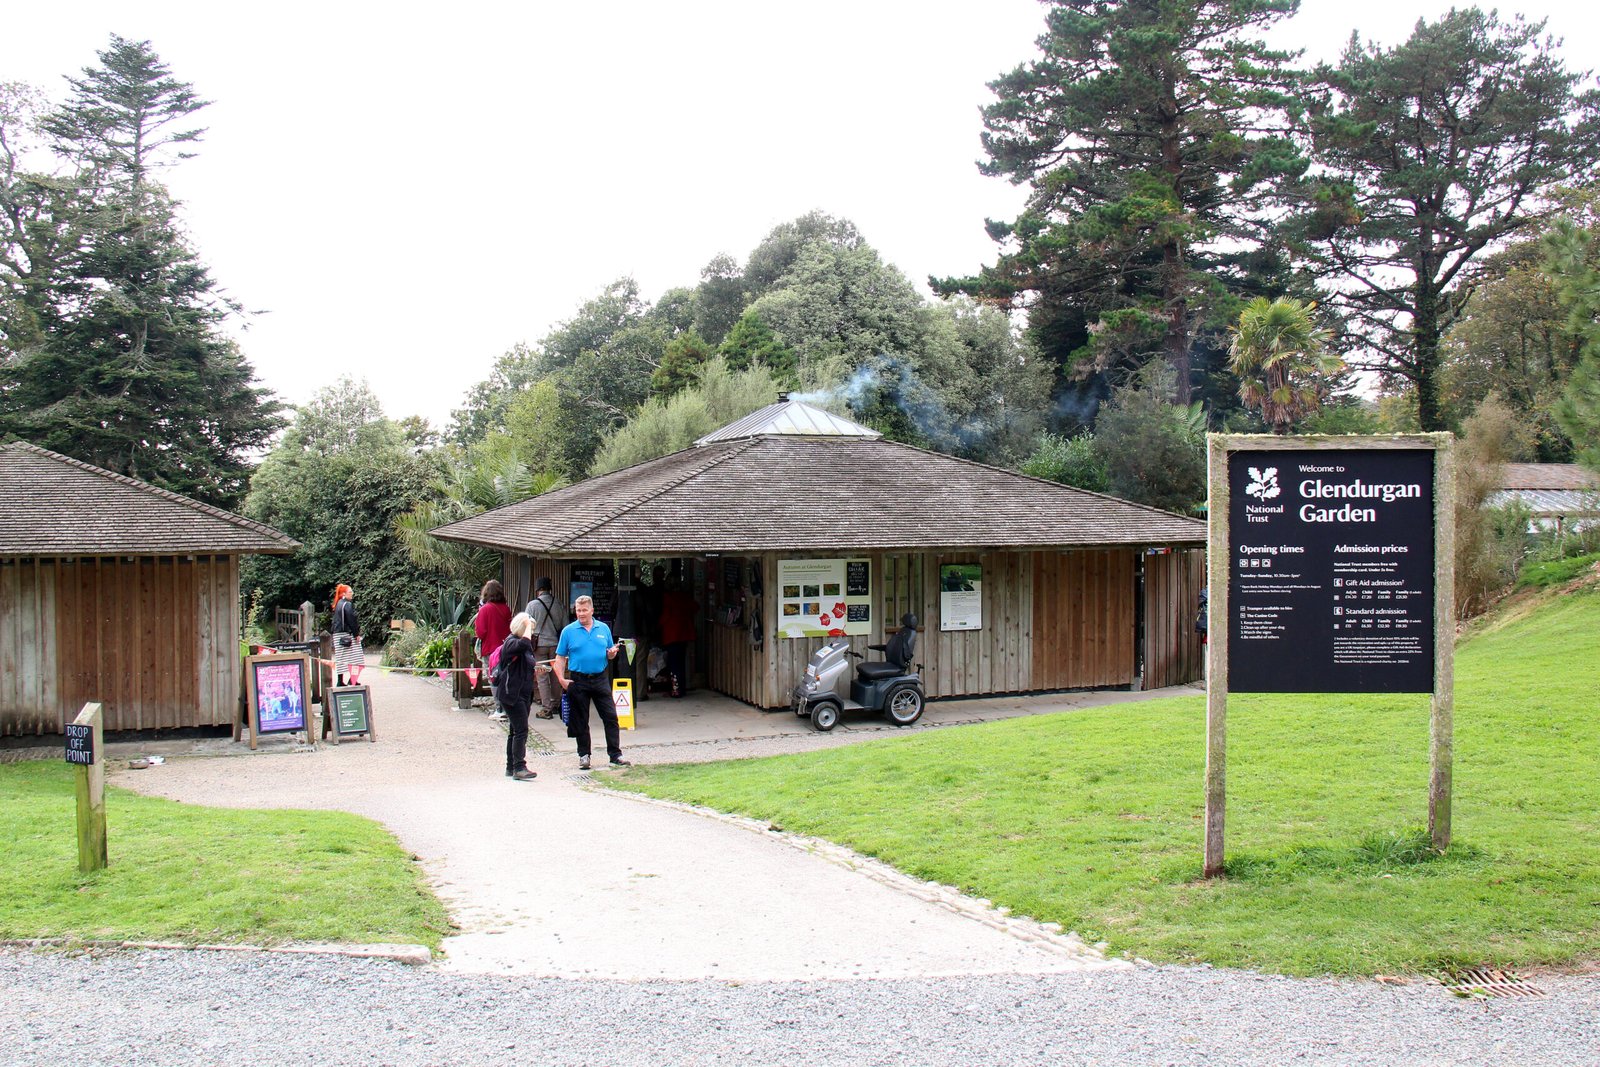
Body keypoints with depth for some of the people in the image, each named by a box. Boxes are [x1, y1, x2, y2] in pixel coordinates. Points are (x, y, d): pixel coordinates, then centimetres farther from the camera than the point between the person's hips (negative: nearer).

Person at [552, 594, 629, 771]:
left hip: (600, 679, 2)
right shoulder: (569, 631, 1)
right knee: (580, 721, 5)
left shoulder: (603, 629, 8)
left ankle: (615, 754, 4)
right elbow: (560, 657, 2)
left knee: (610, 717, -2)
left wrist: (612, 654, -7)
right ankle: (584, 755, 16)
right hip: (578, 681, -2)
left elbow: (610, 653, 17)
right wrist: (561, 679, -9)